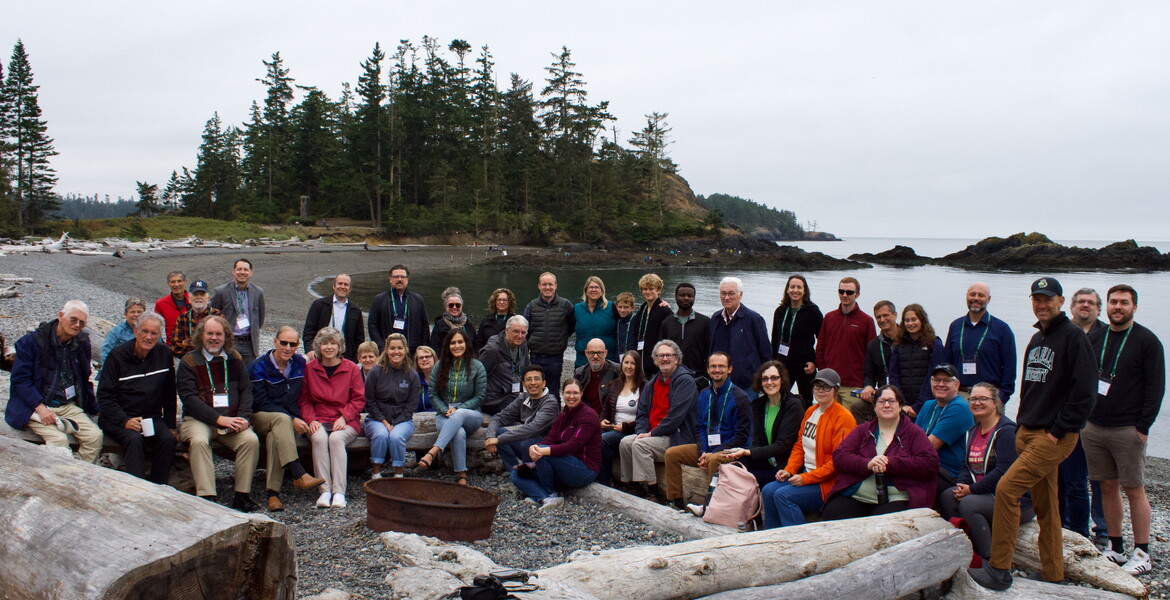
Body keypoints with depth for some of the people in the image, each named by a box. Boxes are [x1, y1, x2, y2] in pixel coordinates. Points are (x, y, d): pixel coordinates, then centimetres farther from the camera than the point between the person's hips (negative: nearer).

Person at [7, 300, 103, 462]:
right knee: (59, 440, -30)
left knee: (95, 436, -19)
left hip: (69, 407, 5)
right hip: (34, 407, -4)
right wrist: (40, 407, -18)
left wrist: (93, 410, 16)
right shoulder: (31, 341, -5)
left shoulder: (82, 344, 10)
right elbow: (19, 379, -8)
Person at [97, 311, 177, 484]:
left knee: (168, 439, -26)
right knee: (134, 440, -32)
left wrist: (170, 425, 5)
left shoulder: (164, 354, 6)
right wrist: (124, 421, -19)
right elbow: (104, 396, -5)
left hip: (152, 418, 3)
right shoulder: (117, 356, -3)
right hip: (118, 418, -3)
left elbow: (170, 394, 12)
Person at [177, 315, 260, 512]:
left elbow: (246, 390, 10)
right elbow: (189, 398, -8)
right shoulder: (189, 362, 2)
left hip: (231, 419, 3)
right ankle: (207, 498, -32)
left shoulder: (234, 359, 14)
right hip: (199, 419, -2)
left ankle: (241, 495, -17)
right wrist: (219, 419, -17)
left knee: (251, 440, -24)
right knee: (199, 441, -34)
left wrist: (242, 418, -8)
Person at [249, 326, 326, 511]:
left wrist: (296, 418, -8)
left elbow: (301, 396, 12)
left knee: (275, 436, -34)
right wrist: (292, 420, -21)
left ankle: (273, 493, -35)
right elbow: (261, 402, -12)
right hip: (260, 417, -2)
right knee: (282, 419, -37)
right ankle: (299, 475, -47)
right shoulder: (259, 367, -6)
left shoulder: (300, 363, 6)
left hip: (290, 419, 2)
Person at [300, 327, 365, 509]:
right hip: (318, 421, 1)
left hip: (346, 422, -1)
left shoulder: (351, 368, 6)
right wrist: (311, 419, -9)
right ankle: (325, 490, -33)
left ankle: (339, 491, -33)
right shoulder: (309, 368, 9)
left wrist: (344, 417, -12)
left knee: (336, 438, -33)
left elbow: (359, 399, 4)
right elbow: (304, 399, 9)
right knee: (319, 438, -32)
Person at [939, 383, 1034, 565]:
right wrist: (962, 486, -7)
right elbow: (967, 465, 15)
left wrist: (972, 489, -18)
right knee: (947, 496, -15)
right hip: (984, 493, 8)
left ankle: (989, 561, -18)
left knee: (969, 504, -29)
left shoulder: (1007, 430, -13)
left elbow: (1003, 471, -22)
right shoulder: (972, 432, 14)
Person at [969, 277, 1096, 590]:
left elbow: (1084, 393, -16)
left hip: (1054, 437, -8)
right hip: (1027, 433, 8)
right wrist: (1022, 423, 14)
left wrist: (1058, 431, -16)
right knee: (1045, 506, 13)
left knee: (1006, 489, -16)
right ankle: (1054, 573, 22)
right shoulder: (1037, 339, 17)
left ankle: (999, 570, -9)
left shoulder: (1074, 337, -10)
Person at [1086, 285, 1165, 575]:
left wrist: (1143, 426, -12)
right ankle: (1115, 547, 17)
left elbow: (1155, 387, -6)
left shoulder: (1147, 340, -3)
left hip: (1128, 429, -4)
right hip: (1093, 428, 4)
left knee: (1134, 490, 0)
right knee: (1108, 487, 9)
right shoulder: (1094, 339, 11)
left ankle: (1142, 553, 7)